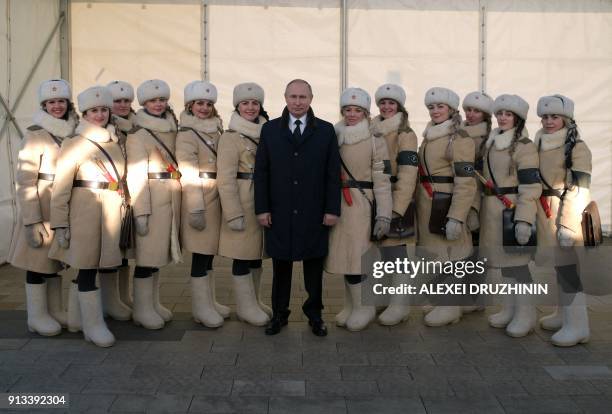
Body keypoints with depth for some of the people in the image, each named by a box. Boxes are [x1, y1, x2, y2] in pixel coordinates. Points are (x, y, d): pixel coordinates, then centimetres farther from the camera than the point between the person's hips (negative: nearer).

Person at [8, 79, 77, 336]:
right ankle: (37, 317, 12)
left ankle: (55, 310, 25)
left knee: (57, 260, 14)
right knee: (39, 261, 1)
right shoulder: (35, 135, -9)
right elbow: (25, 180, -13)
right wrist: (32, 220, -19)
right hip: (42, 208, -6)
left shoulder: (74, 133, 8)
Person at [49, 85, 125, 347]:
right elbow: (61, 187, -7)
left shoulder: (115, 144, 13)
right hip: (84, 213, -5)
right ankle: (93, 325, 4)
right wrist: (60, 224, -12)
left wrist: (124, 213, 15)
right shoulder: (74, 144, -2)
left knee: (106, 264, 10)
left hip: (112, 213, 5)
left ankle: (93, 321, 26)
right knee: (87, 267, -3)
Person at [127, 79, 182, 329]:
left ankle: (153, 303, 23)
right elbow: (136, 176, -11)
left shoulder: (172, 130, 13)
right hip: (151, 200, -6)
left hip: (172, 199, 6)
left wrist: (179, 202, 13)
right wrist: (140, 212, -16)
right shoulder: (138, 135, -7)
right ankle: (142, 309, 8)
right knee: (147, 253, -2)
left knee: (159, 252, 13)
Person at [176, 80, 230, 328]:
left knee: (209, 252, 13)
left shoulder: (216, 130, 14)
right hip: (198, 198, -7)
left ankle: (209, 301, 23)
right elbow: (189, 174, -14)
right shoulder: (186, 134, -9)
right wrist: (196, 209, -18)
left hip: (216, 198, 7)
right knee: (200, 253, -3)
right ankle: (201, 307, 7)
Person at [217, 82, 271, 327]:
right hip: (243, 202, -6)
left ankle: (253, 302, 25)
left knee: (257, 253, 13)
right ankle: (246, 307, 11)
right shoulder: (231, 137, -7)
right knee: (243, 255, 0)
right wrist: (234, 214, -16)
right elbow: (225, 179, -11)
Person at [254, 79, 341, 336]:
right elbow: (261, 172, 3)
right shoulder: (270, 129, 5)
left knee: (314, 265, 9)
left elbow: (333, 174, 1)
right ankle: (279, 313, 23)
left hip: (314, 215, 0)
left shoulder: (326, 131, 3)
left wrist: (332, 209, -5)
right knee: (280, 265, 9)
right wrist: (262, 208, -3)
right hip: (279, 213, 1)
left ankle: (314, 313, 23)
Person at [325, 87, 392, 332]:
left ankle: (364, 308, 8)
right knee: (343, 257, 8)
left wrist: (384, 216, -11)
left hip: (361, 206, -5)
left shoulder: (375, 140, -3)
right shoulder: (334, 137, 11)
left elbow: (383, 181, -6)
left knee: (356, 258, -9)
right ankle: (351, 306, 21)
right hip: (338, 205, 5)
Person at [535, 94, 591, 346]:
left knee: (568, 266, -8)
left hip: (566, 213, -7)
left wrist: (568, 224, -20)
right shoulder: (540, 144, 15)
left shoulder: (577, 147, -9)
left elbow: (579, 189, -15)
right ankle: (563, 314, 27)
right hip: (545, 213, 7)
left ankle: (577, 326, -3)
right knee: (559, 264, 15)